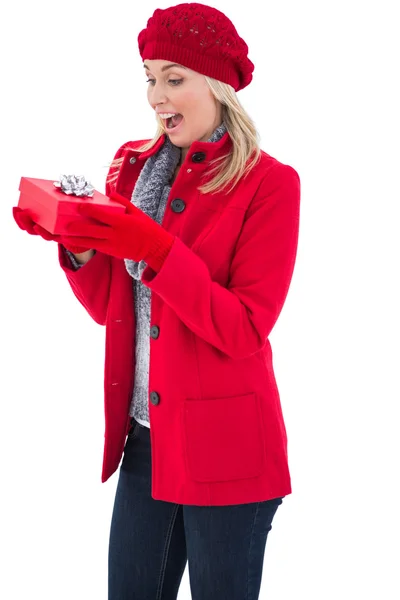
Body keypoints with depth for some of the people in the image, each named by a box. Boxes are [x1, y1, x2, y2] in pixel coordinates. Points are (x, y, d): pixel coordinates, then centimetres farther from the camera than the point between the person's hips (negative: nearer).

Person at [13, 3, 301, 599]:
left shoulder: (268, 182, -9)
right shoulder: (133, 166, 6)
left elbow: (245, 331, -16)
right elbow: (109, 308, 8)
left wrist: (154, 250, -25)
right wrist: (77, 240, -11)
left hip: (223, 448, -5)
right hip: (144, 436, 5)